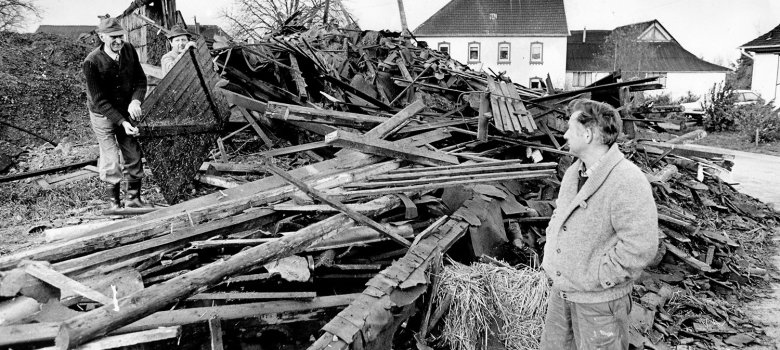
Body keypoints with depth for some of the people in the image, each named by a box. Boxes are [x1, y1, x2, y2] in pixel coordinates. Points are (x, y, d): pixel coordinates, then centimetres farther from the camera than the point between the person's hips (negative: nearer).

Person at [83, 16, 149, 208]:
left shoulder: (129, 50, -10)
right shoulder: (91, 62, -24)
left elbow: (140, 79, 0)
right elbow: (99, 100, -22)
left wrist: (135, 100, -20)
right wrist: (122, 122, -30)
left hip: (126, 113, 4)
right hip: (103, 115, -4)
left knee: (134, 157, 6)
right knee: (111, 162, -1)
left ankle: (133, 199, 22)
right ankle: (114, 202, 16)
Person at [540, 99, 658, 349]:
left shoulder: (628, 183, -23)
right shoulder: (574, 172, 5)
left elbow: (640, 246, -27)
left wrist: (595, 278, -20)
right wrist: (549, 257, 6)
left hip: (599, 300, -8)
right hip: (560, 290, 8)